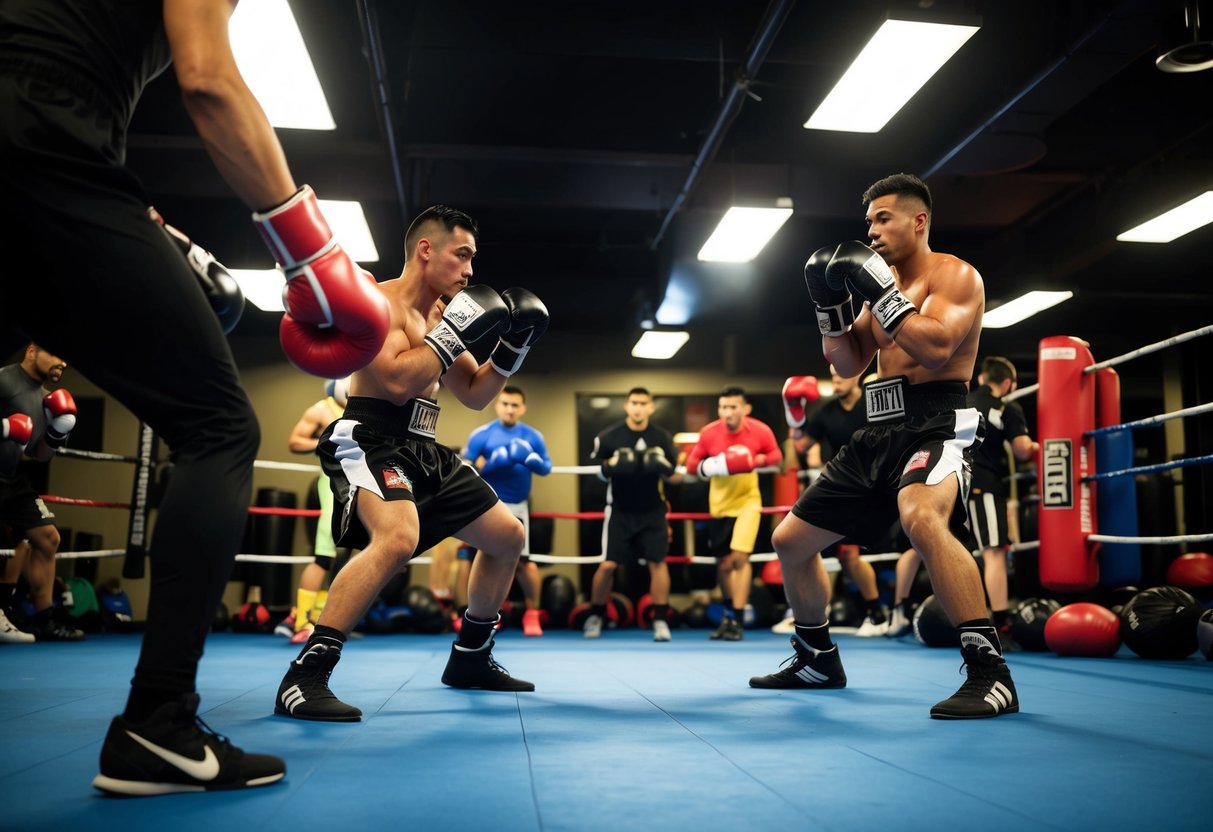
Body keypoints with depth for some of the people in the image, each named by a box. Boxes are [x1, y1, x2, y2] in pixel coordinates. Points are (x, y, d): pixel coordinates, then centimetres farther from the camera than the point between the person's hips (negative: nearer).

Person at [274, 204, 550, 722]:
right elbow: (397, 382, -24)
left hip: (423, 450, 10)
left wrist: (511, 348, 8)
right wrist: (454, 332, -19)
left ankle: (470, 659, 25)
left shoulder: (442, 313, 17)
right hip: (371, 441, -9)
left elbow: (474, 395, 21)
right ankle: (305, 677, -29)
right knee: (399, 537, -37)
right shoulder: (382, 300, -10)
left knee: (508, 535, 11)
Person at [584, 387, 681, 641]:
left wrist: (666, 470, -19)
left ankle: (660, 620, 6)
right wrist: (608, 469, -20)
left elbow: (677, 475, 4)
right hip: (620, 512, -1)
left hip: (653, 512, 1)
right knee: (608, 564, -3)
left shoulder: (662, 437, -3)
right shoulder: (608, 437, -7)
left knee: (657, 562, -3)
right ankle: (595, 616, 16)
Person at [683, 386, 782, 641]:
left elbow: (776, 455, 1)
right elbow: (691, 463, -5)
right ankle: (729, 613, 36)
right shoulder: (709, 433, -14)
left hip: (747, 500, -2)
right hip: (720, 504, 2)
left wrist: (758, 461, -20)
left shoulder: (760, 431, -15)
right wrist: (710, 466, -26)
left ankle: (737, 620, -5)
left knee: (740, 557, -17)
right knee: (725, 563, 12)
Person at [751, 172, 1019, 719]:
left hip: (936, 425, -8)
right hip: (880, 431, 9)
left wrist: (879, 291, -17)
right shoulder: (884, 281, 19)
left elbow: (936, 348, -21)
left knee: (921, 516, -42)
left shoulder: (954, 275, -4)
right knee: (789, 540, 11)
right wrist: (830, 303, 3)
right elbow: (848, 364, 16)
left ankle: (989, 672, -34)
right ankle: (817, 659, 29)